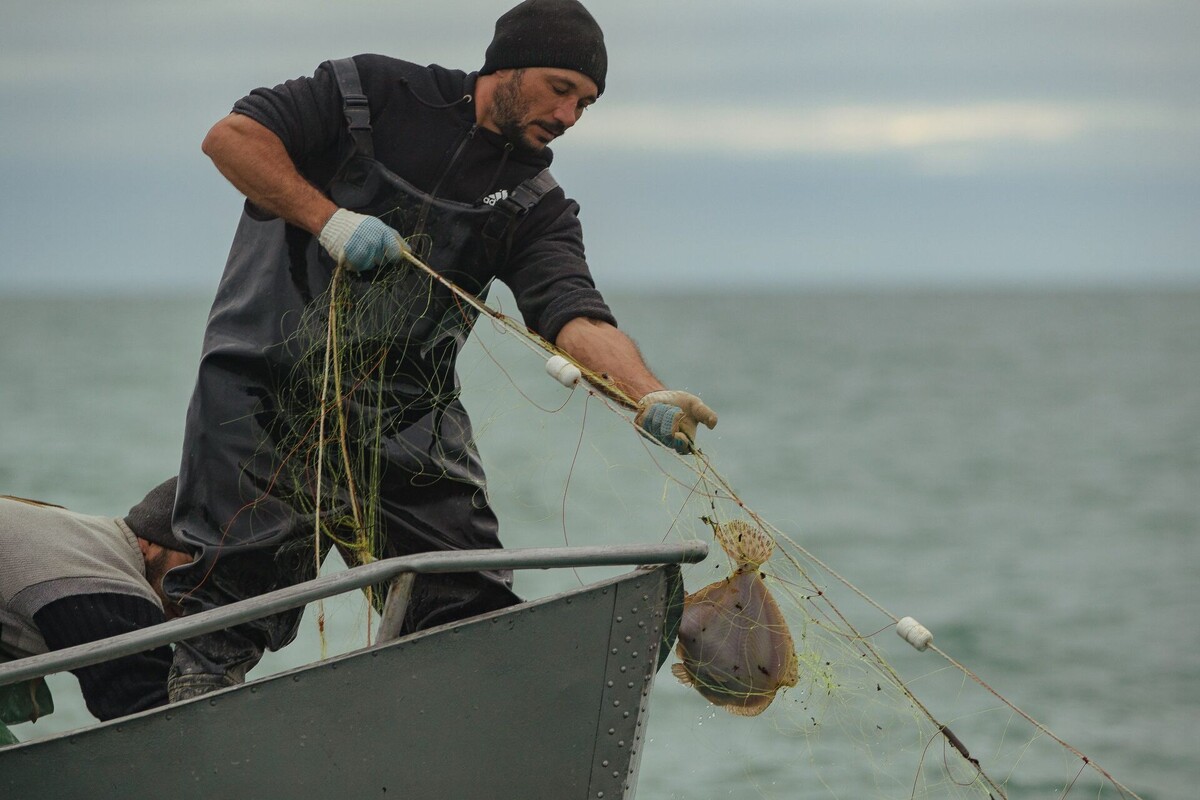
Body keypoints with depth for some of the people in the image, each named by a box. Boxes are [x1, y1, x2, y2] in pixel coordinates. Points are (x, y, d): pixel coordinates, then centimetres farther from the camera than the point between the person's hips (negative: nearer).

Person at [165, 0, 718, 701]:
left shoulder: (537, 207, 5)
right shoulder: (379, 93, -1)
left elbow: (577, 318, -12)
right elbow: (232, 135, -5)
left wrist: (650, 397, -31)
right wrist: (328, 218, -16)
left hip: (405, 409, 4)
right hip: (265, 383, -4)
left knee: (474, 606, -2)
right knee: (235, 590, -7)